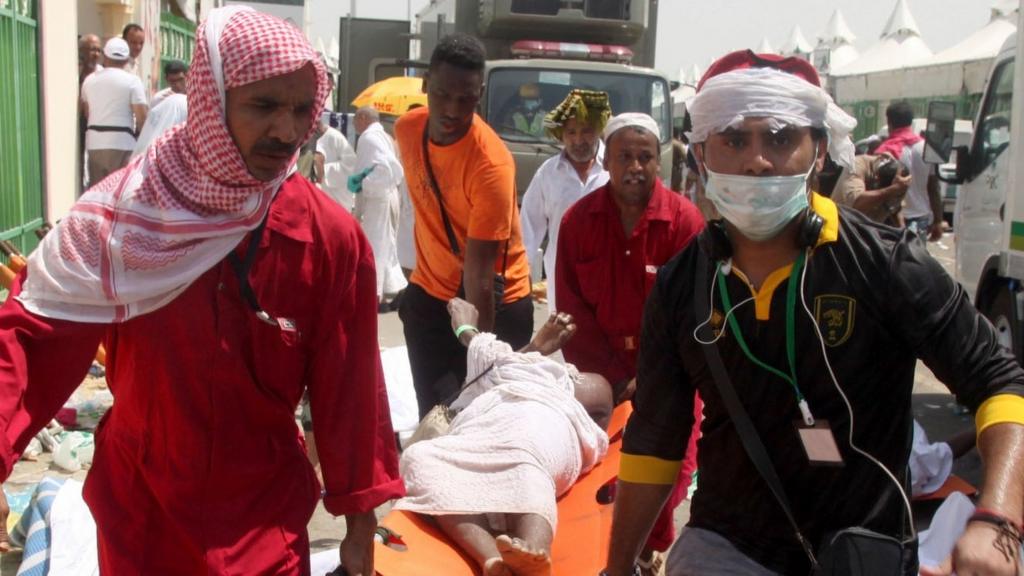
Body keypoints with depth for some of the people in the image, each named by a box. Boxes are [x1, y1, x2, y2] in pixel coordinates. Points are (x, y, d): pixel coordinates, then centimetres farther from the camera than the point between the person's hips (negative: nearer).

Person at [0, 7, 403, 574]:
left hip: (265, 511, -1)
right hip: (138, 506, 1)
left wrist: (360, 525, -2)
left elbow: (347, 389, -9)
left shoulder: (331, 239, -15)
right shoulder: (121, 213, -14)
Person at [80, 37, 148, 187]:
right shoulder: (132, 81, -5)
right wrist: (137, 132, 7)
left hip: (94, 142, 4)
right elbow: (142, 116, -10)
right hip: (122, 141, -4)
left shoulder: (89, 80, 9)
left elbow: (85, 112, 10)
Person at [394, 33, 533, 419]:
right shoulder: (407, 129, -7)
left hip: (494, 305, -5)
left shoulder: (490, 164, -27)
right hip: (428, 296, 5)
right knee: (432, 414, 8)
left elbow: (479, 273, -28)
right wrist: (419, 277, 15)